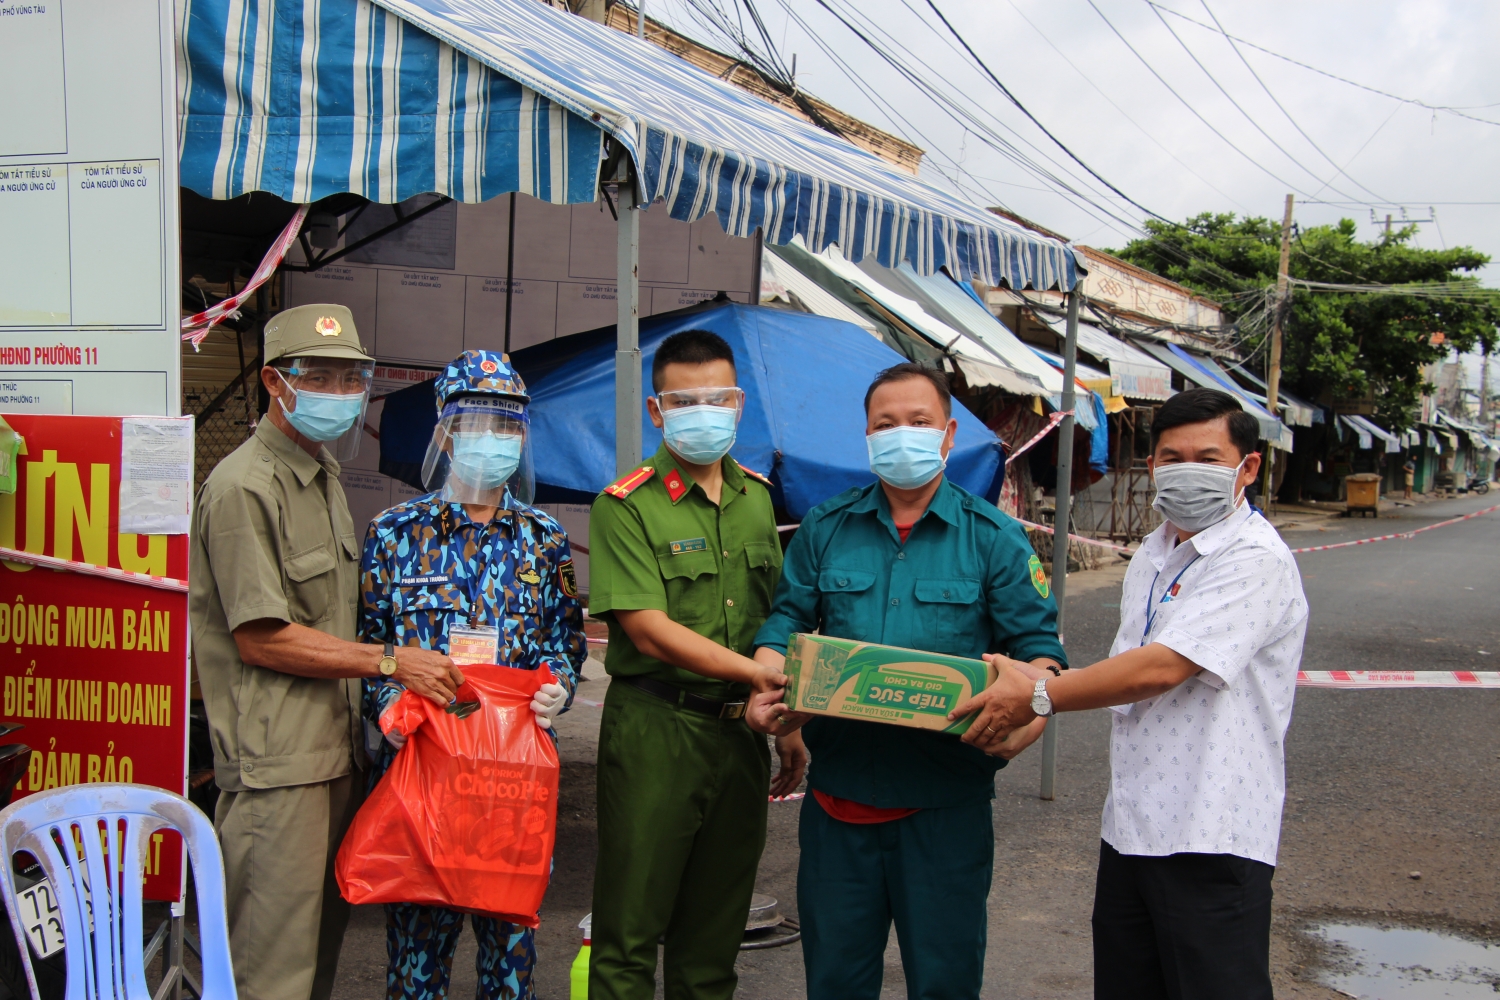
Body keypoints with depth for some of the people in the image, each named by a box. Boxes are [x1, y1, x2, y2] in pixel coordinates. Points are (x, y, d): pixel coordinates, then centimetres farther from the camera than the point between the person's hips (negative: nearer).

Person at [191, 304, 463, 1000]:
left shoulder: (324, 477, 17)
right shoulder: (244, 487, -14)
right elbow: (260, 636, -18)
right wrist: (390, 662, -13)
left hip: (335, 752, 9)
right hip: (276, 766, -9)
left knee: (323, 936, 17)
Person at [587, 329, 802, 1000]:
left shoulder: (756, 498, 11)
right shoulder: (626, 505, -8)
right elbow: (649, 630, -16)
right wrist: (754, 672, -20)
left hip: (742, 731, 5)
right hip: (654, 733, -5)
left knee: (716, 926, 15)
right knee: (631, 925, 2)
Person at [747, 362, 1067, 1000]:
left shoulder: (994, 538, 0)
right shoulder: (824, 528, 7)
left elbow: (1039, 647, -2)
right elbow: (787, 622, 8)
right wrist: (766, 694, -11)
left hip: (947, 799, -2)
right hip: (838, 788, 2)